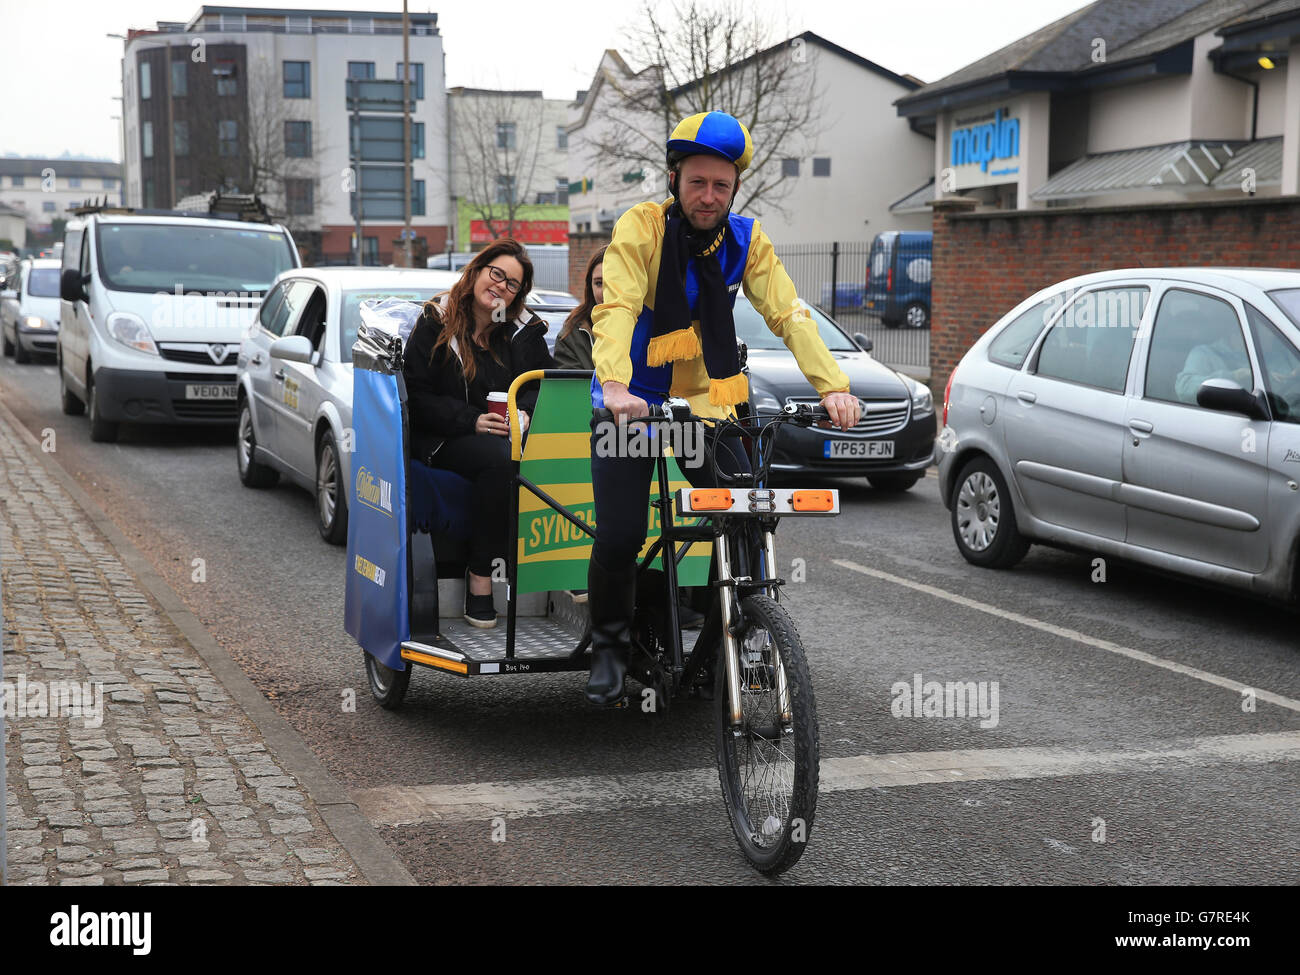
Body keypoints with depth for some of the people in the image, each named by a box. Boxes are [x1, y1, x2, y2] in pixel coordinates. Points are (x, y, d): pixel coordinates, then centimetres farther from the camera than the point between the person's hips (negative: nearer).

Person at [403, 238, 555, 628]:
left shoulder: (525, 329, 13)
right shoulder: (436, 322, 2)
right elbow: (417, 397, -4)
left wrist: (524, 413, -14)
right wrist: (473, 420, -17)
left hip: (510, 432, 3)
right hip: (444, 439, -3)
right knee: (500, 458, -36)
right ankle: (479, 575, -29)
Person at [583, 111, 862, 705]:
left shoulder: (746, 239, -5)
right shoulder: (640, 230, -16)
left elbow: (788, 314, -14)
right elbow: (616, 309, -29)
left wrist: (832, 385, -29)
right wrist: (615, 386, -47)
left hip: (707, 405, 3)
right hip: (634, 406, -3)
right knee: (619, 538, -13)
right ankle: (609, 644, 14)